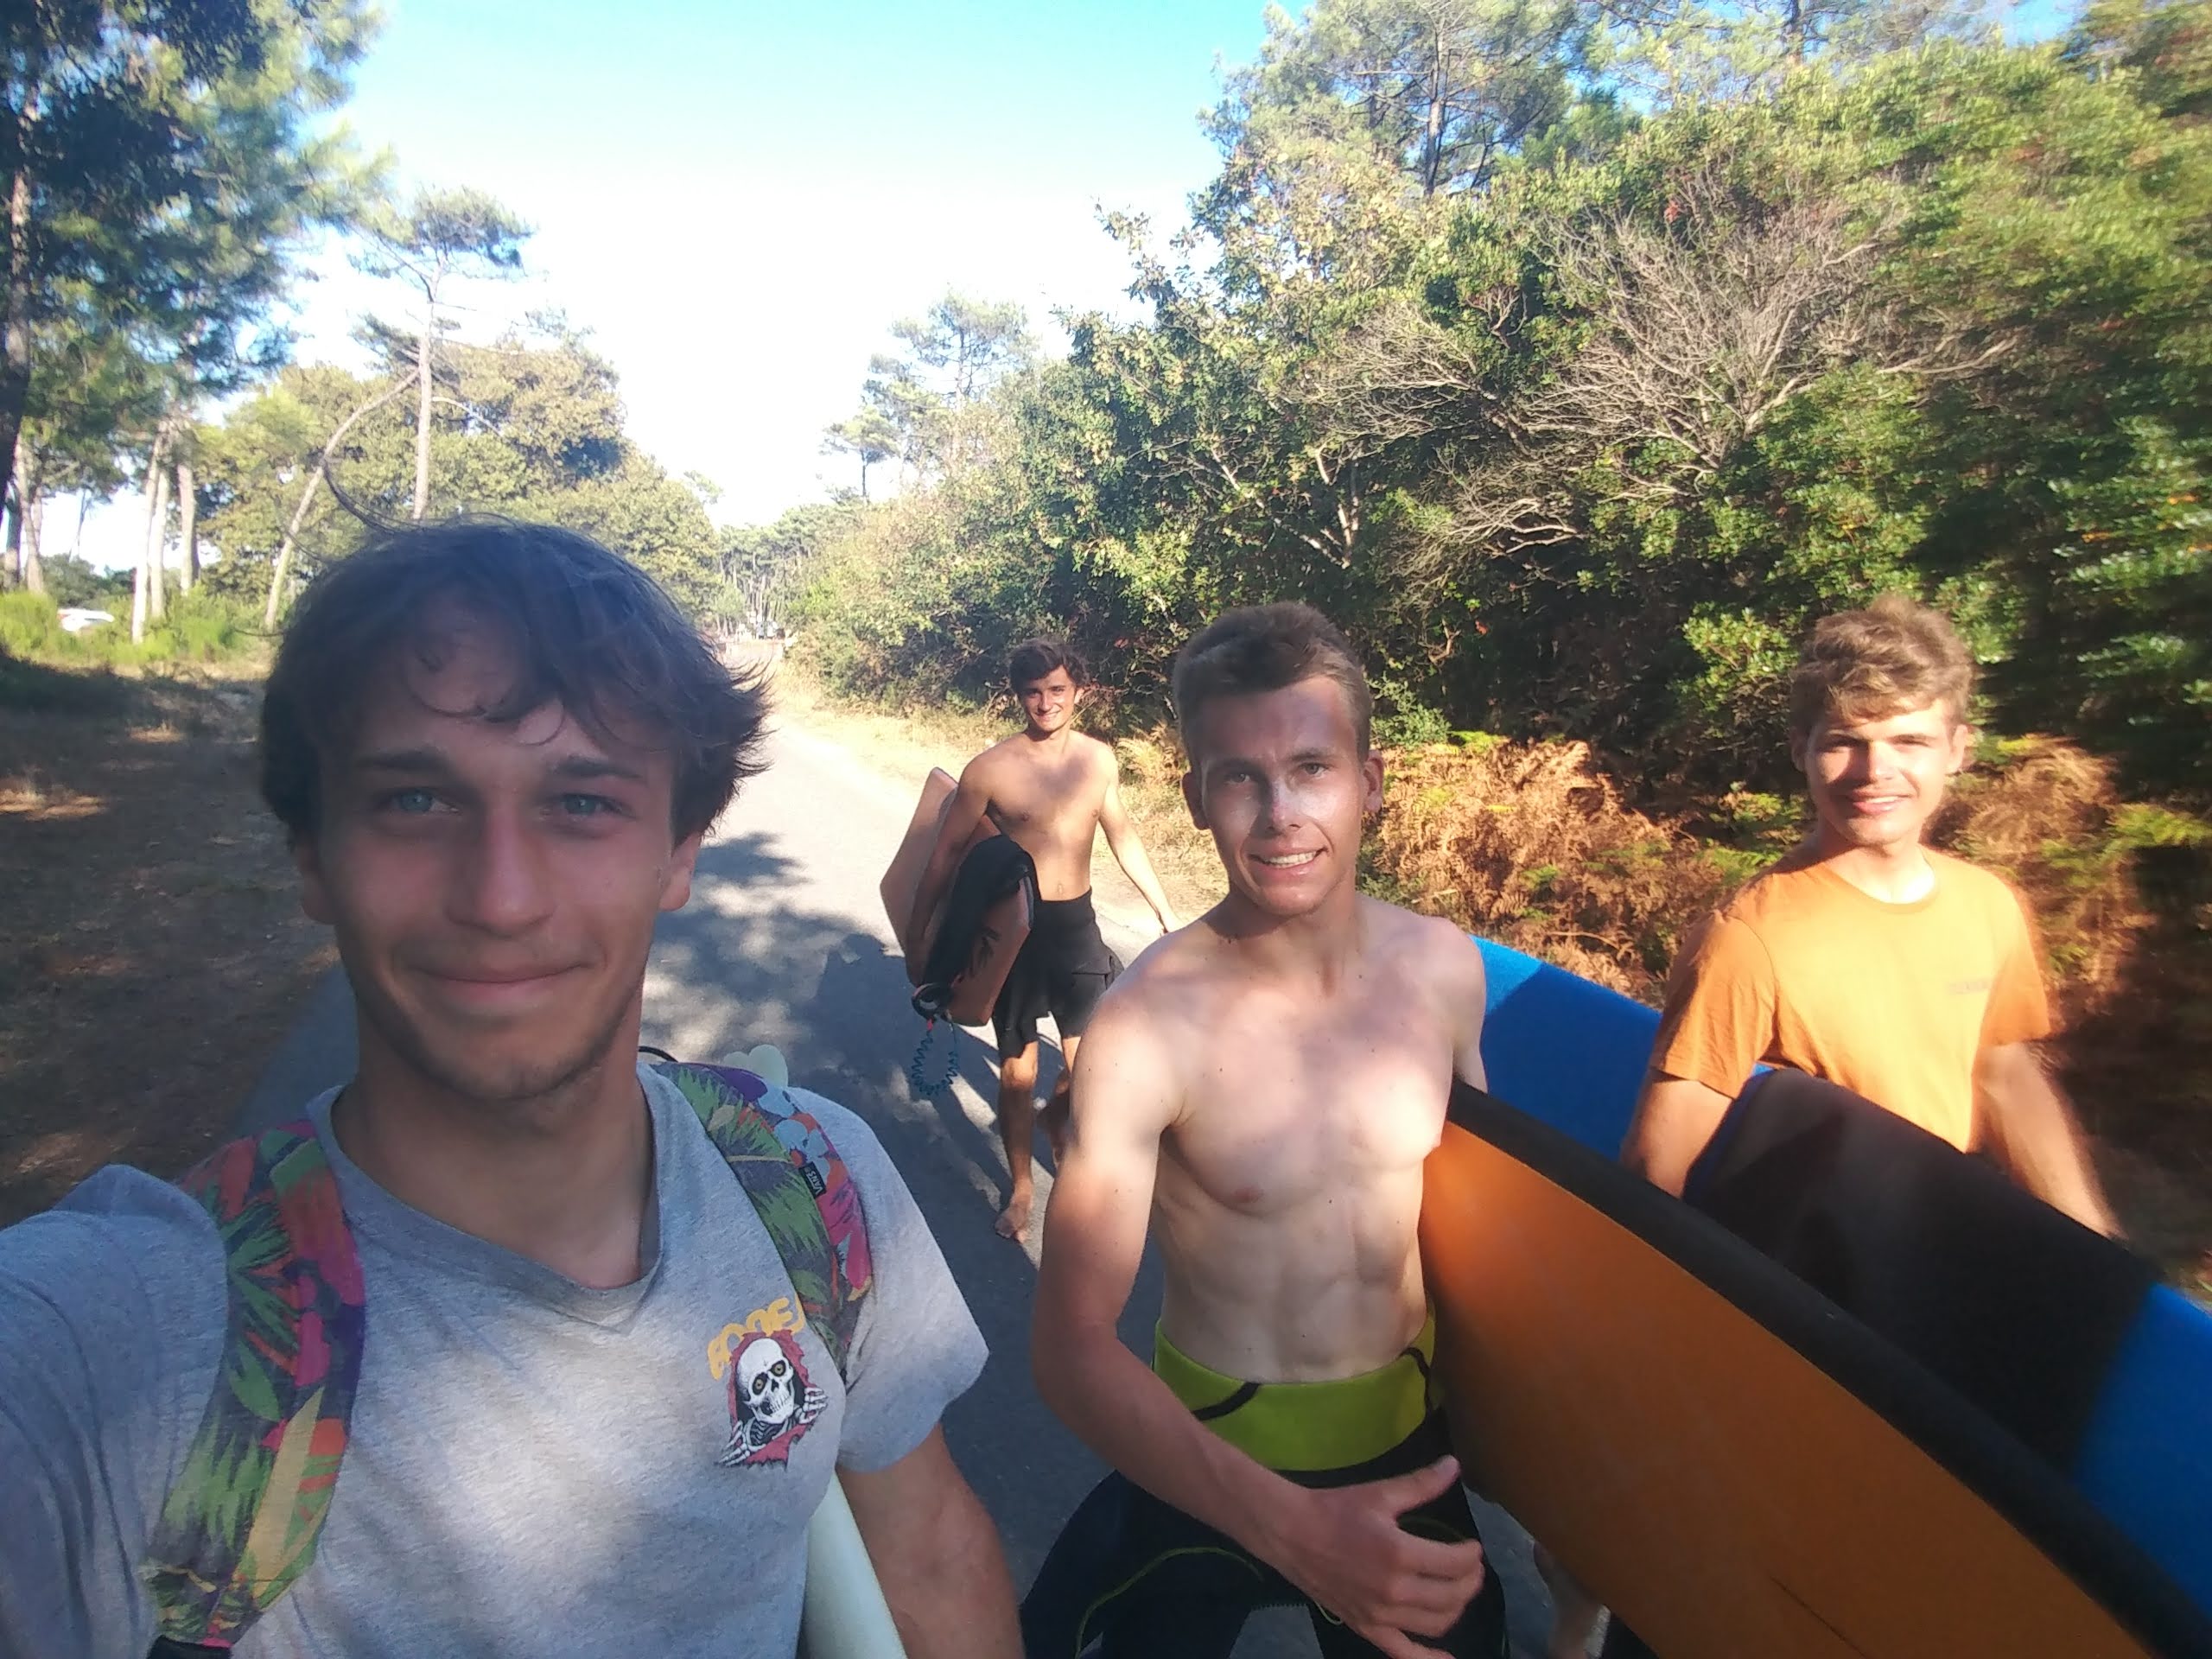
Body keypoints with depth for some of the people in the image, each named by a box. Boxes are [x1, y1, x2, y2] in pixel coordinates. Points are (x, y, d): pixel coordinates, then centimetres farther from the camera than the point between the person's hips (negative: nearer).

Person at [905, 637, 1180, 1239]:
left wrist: (1164, 910, 16)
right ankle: (1021, 1184, 29)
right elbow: (947, 853, -4)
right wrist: (919, 931, 1)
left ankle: (1055, 1114, 43)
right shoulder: (990, 770, -13)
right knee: (1017, 1071, 6)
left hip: (1077, 924, 3)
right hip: (1014, 927, -3)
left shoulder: (1100, 759, 0)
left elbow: (1123, 836, 13)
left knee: (1088, 1067, 7)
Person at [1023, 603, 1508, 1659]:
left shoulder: (1444, 966, -13)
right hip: (1219, 1454, -4)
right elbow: (1072, 1347, -24)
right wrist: (1288, 1526, -31)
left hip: (1412, 1430, 4)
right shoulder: (1150, 1025, -27)